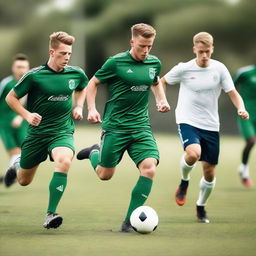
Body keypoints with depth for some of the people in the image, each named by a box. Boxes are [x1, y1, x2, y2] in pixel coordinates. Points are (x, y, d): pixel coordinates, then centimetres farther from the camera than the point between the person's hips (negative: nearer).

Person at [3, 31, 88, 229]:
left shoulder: (76, 74, -2)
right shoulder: (34, 76, -12)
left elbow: (83, 88, 23)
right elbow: (11, 98, -2)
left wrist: (78, 107, 6)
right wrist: (27, 115, -16)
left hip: (63, 131, 1)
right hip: (37, 132, -1)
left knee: (64, 161, -33)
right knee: (24, 181, 12)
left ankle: (51, 214, -28)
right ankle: (17, 167, 53)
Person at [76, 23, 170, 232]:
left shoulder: (154, 63, 5)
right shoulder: (116, 62, -9)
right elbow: (93, 83, 3)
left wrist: (162, 100, 10)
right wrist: (92, 109, -10)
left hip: (141, 126, 3)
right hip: (115, 126, -3)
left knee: (149, 168, -16)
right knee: (105, 175, 4)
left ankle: (130, 221, -9)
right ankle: (95, 153, 41)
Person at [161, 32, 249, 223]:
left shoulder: (219, 69, -3)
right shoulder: (183, 69, -5)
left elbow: (233, 93, -2)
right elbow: (162, 82, 11)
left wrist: (241, 109, -21)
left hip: (211, 126, 2)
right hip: (187, 121, -2)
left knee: (209, 172, 5)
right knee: (193, 153, -33)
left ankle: (201, 208, 29)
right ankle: (184, 181, 0)